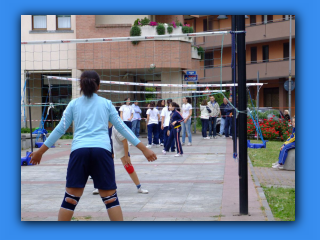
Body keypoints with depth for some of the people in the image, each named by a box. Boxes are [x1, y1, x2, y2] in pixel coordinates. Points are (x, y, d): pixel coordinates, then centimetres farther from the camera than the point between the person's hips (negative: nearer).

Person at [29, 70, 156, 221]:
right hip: (102, 151, 0)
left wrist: (40, 151, 22)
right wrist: (144, 149, 15)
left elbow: (60, 130, 14)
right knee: (110, 197, 5)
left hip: (79, 151, 0)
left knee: (70, 199, 5)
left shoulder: (73, 104, 14)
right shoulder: (106, 103, 14)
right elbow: (122, 127, 12)